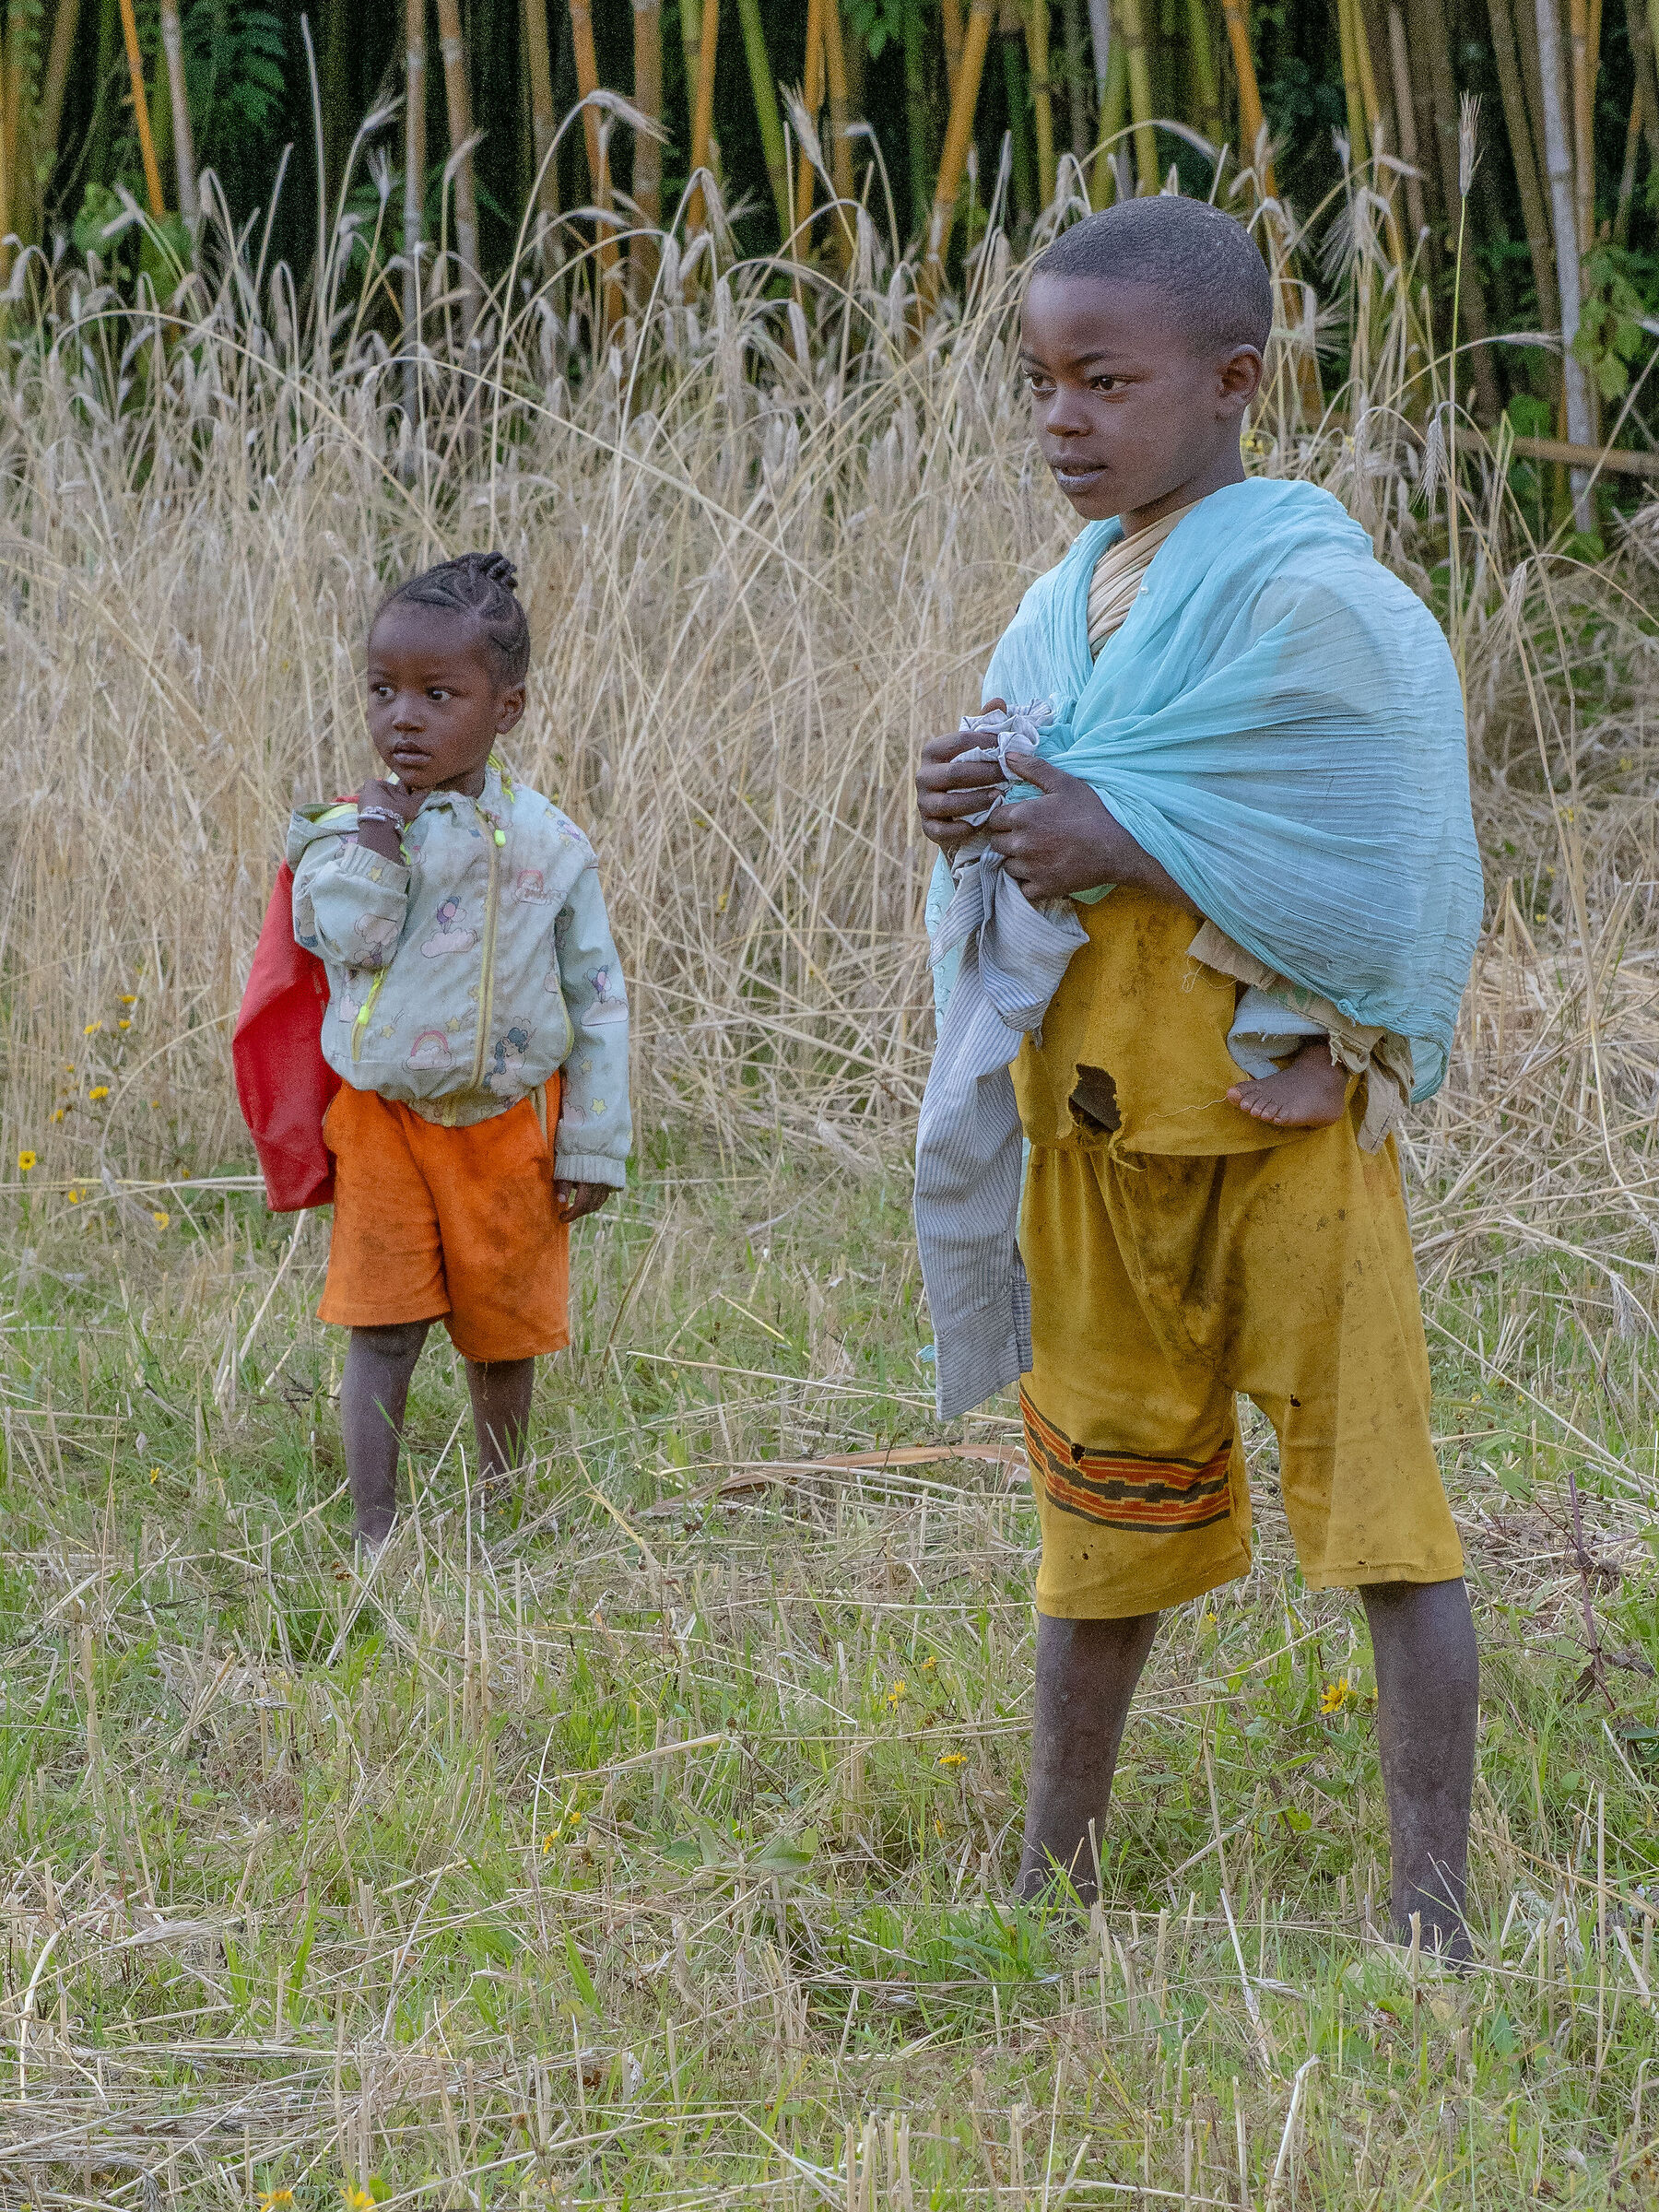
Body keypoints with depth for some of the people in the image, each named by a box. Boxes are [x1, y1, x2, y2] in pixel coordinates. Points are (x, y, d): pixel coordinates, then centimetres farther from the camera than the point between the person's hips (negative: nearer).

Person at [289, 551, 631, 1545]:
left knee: (504, 1332, 12)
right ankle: (377, 1538, 3)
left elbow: (599, 997, 0)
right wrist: (378, 822, -19)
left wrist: (594, 1145, -2)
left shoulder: (548, 843, -4)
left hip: (509, 1125, 1)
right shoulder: (356, 828, -4)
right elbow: (347, 937, -21)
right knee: (383, 1329, -4)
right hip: (385, 1120, -1)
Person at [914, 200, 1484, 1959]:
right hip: (1092, 1131, 7)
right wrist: (970, 819, -5)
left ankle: (1431, 1910, -2)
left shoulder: (1313, 599, -13)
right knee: (1101, 1512, 16)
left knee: (1375, 1505, -5)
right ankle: (1055, 1876, 27)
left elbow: (1391, 871, -19)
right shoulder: (1061, 608, 10)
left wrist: (1122, 841, -21)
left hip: (1281, 1121, -7)